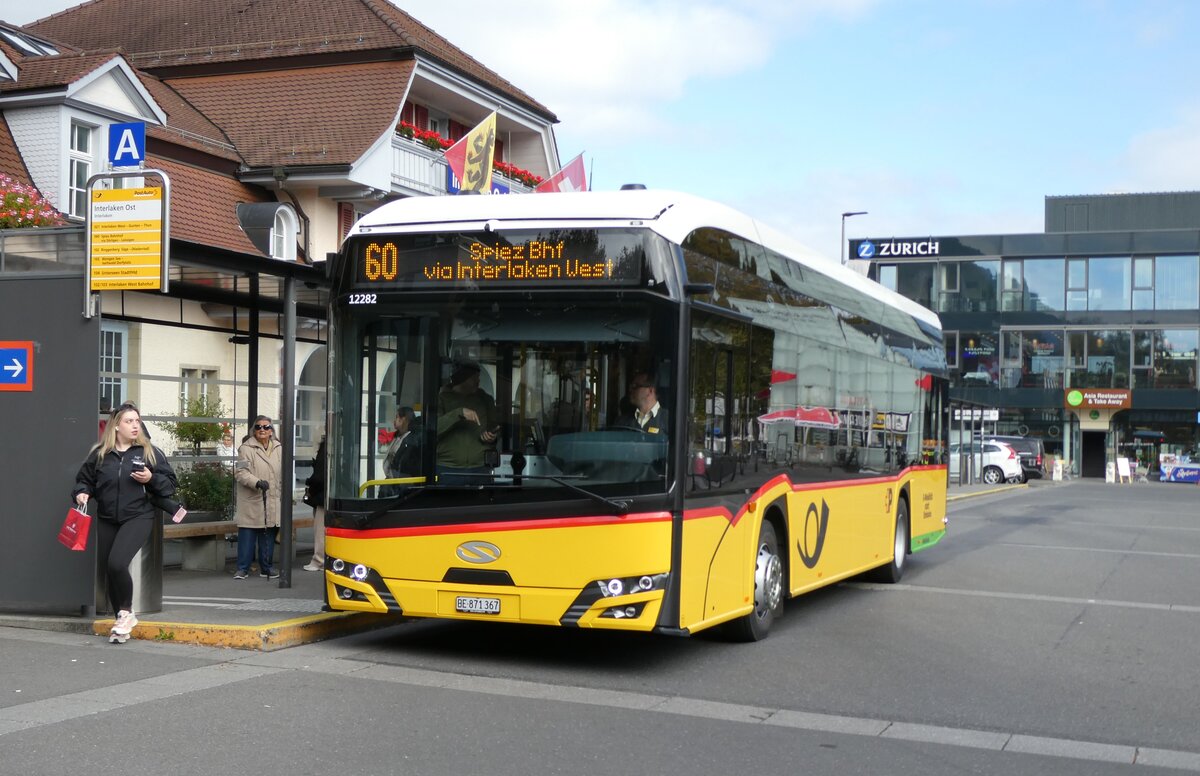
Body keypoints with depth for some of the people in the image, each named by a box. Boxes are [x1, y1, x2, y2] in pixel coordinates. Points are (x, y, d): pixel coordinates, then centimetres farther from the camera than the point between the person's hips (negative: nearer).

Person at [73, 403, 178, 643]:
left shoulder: (150, 452, 1)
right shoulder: (99, 453, 5)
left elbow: (171, 483, 3)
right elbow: (84, 479, 17)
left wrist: (151, 479, -14)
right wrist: (82, 493, -3)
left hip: (138, 517, -4)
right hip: (106, 520, 4)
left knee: (117, 563, -21)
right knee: (108, 569, 7)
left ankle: (127, 612, 1)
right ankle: (122, 623, 22)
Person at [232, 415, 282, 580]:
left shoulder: (278, 449, 12)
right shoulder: (246, 448, -4)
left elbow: (283, 474, 18)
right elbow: (240, 472, -12)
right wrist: (257, 482, -25)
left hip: (272, 501, 4)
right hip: (251, 500, -4)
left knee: (269, 535, 9)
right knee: (247, 535, -2)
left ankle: (266, 567, 19)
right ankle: (243, 568, 6)